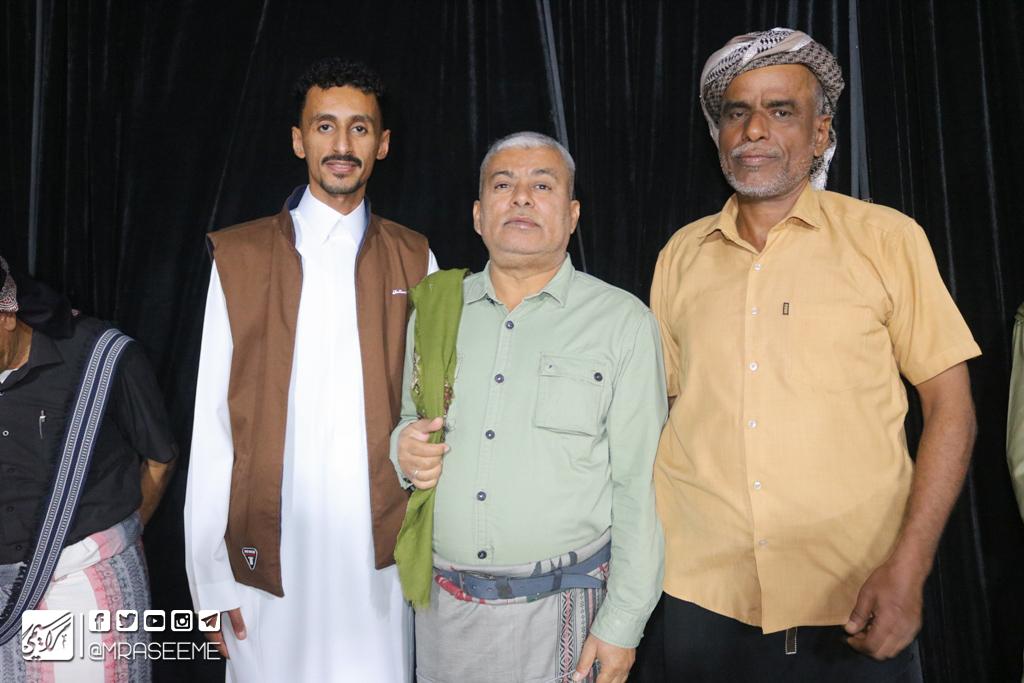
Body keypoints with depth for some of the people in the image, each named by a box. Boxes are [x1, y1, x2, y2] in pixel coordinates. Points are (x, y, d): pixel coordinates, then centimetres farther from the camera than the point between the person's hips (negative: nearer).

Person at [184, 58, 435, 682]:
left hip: (382, 549, 1)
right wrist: (212, 578, -4)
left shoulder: (415, 261, 6)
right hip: (269, 556, -1)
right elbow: (214, 422, -1)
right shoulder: (240, 257, 1)